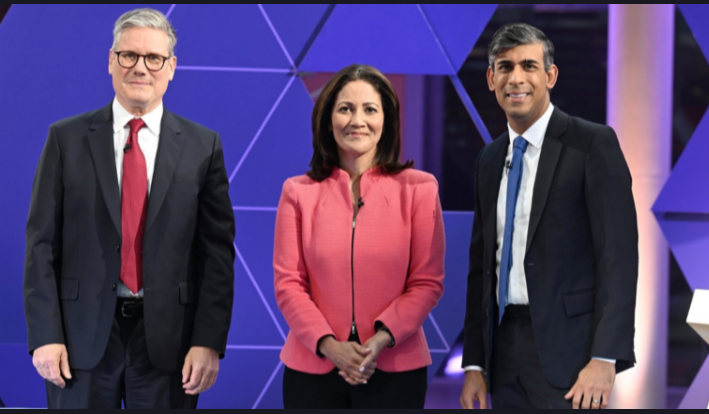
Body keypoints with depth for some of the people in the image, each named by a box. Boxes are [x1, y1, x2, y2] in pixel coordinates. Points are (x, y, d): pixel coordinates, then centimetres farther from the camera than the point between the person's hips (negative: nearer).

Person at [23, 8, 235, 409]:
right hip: (83, 335, 0)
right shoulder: (67, 138, 4)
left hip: (167, 337, 0)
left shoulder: (202, 146, 4)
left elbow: (217, 251, 1)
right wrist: (45, 335, -6)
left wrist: (209, 342, -7)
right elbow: (42, 243, 1)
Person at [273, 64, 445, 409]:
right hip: (312, 368, 1)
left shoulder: (418, 188, 2)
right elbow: (287, 283, 1)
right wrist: (328, 344, -13)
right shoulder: (298, 192, 5)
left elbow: (428, 282, -1)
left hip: (395, 369, -1)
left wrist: (383, 338, -15)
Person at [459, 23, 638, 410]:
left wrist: (604, 359, -19)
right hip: (505, 347, 6)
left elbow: (618, 253, -12)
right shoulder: (489, 159, 14)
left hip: (566, 348, -6)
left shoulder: (593, 143, -6)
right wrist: (474, 364, 11)